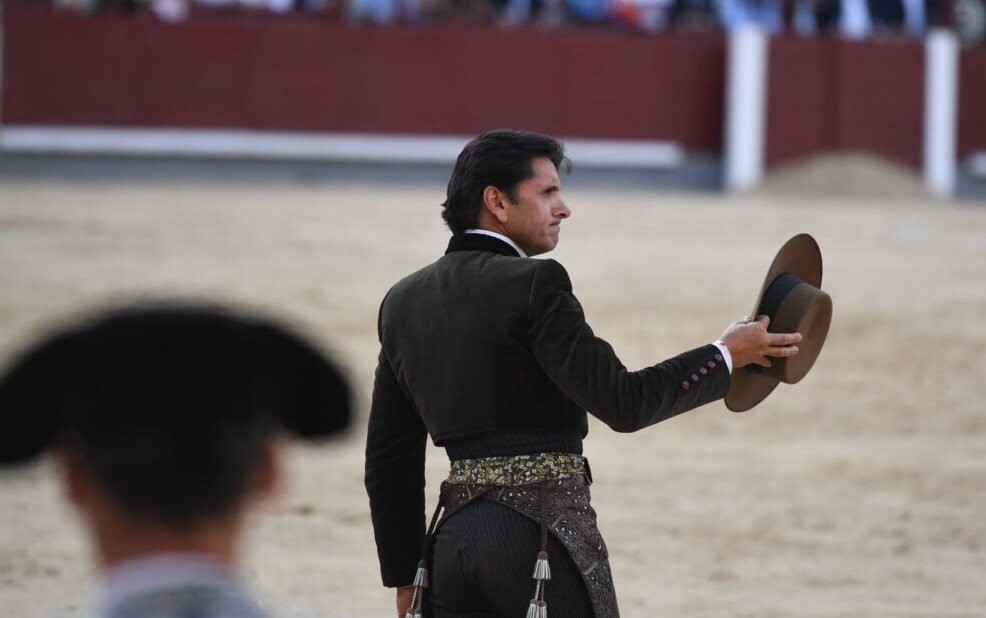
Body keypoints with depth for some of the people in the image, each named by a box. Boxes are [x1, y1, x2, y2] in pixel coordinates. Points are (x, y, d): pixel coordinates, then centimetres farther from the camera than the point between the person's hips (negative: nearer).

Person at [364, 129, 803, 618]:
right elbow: (622, 403, -14)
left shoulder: (404, 301, 12)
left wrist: (406, 577, 21)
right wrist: (726, 356, -3)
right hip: (542, 534, -7)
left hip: (454, 536, 7)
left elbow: (389, 458, 16)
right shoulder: (533, 286, -10)